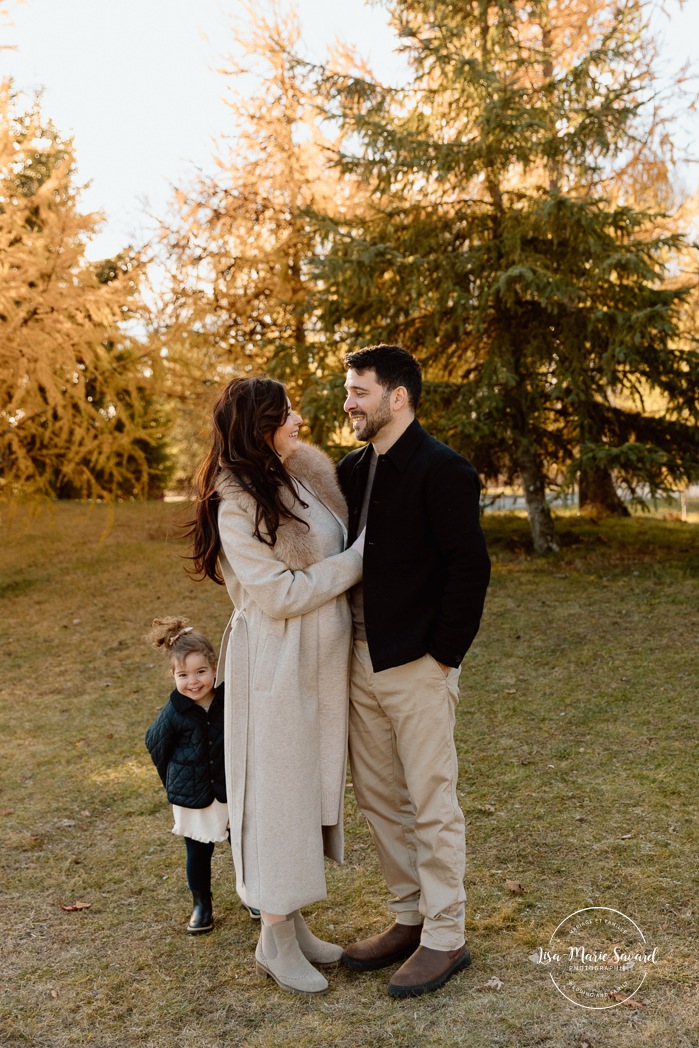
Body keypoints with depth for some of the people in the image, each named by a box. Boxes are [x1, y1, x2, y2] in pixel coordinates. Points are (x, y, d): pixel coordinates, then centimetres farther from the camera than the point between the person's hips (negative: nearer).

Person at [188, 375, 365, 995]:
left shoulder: (305, 476, 7)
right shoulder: (237, 503, -17)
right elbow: (280, 594, -20)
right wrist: (358, 558, -14)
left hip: (325, 659, 8)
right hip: (275, 665, -8)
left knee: (314, 787, 15)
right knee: (279, 793, 3)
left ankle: (295, 922, 31)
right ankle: (275, 940, 21)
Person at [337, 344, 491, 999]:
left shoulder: (442, 471, -13)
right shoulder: (351, 470, 11)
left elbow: (470, 567, -15)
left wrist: (443, 654, -14)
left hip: (417, 667, -8)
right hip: (362, 660, 8)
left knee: (431, 804, 3)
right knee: (377, 798, 16)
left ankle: (445, 938, 18)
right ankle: (409, 918, 32)